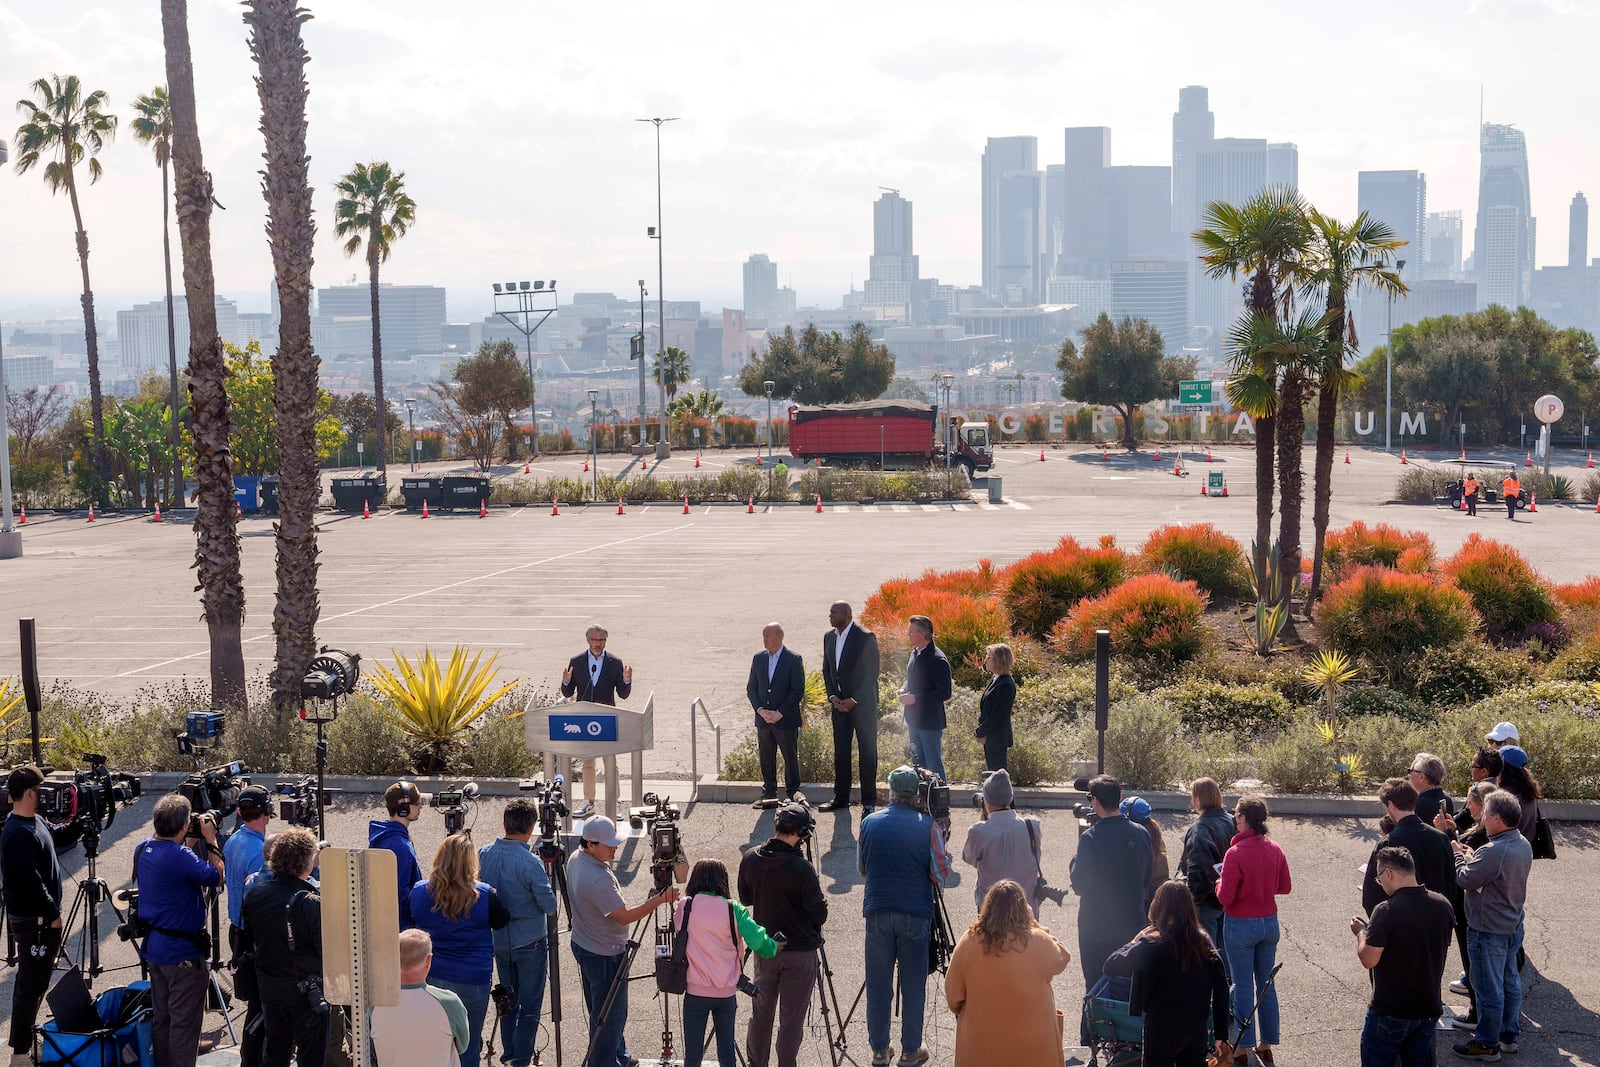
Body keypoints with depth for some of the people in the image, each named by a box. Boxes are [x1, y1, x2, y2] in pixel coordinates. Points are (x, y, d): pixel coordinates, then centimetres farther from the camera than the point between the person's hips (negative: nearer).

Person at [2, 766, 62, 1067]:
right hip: (34, 920, -10)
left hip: (40, 917, 10)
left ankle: (25, 1039, 30)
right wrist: (53, 914, -18)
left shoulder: (33, 822, 7)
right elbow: (30, 881, -25)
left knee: (33, 980, 19)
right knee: (32, 984, -5)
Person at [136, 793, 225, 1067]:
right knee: (184, 1024, 1)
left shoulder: (143, 850, 1)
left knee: (162, 1019, 19)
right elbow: (217, 878, -14)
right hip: (183, 952, -9)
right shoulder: (180, 856, -25)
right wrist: (210, 841, -7)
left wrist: (195, 842, 8)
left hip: (154, 947, 9)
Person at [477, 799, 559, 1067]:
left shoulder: (484, 854, -6)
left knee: (507, 999, 19)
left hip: (498, 940, 6)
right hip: (530, 942, -6)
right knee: (530, 1005, 4)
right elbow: (549, 905, -15)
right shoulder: (530, 863, -23)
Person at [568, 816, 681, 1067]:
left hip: (582, 945, 10)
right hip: (604, 954, -10)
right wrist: (661, 899, -27)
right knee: (609, 1014, 3)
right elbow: (625, 916, -27)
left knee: (599, 1010, 22)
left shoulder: (576, 859, -1)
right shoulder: (598, 879, -32)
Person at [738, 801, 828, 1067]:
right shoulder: (801, 869, -23)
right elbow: (819, 913, -16)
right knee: (791, 1018, 4)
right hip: (800, 952, -5)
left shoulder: (750, 860, -6)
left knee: (761, 1011, 19)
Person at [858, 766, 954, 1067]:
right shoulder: (928, 826, -7)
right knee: (913, 985, 8)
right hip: (915, 914, -2)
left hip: (877, 913, 2)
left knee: (878, 985, 9)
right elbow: (941, 874, -4)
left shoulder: (869, 823, 2)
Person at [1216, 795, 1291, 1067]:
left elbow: (1225, 898, -20)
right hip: (1269, 922, 5)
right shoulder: (1275, 849, -3)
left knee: (1243, 986, 4)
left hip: (1240, 926, -5)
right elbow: (1284, 886, 8)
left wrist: (1219, 885, 0)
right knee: (1266, 984, 14)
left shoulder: (1235, 853, -21)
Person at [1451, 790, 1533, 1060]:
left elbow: (1465, 880, -21)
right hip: (1513, 925, 9)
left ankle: (1487, 1045, 14)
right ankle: (1509, 1035, 32)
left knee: (1489, 989, 3)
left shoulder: (1492, 852, -29)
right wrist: (1473, 857, 1)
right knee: (1510, 982, 20)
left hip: (1489, 930, -9)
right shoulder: (1523, 845, 1)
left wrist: (1459, 855, -5)